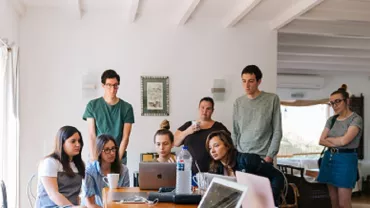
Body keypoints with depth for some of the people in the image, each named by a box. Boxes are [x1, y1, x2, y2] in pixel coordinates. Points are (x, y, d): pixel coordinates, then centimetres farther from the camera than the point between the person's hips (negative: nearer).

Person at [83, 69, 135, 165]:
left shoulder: (126, 107, 1)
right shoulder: (92, 105, 1)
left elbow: (125, 137, -2)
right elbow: (92, 135, -3)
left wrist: (118, 159, -11)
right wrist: (94, 158, -11)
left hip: (119, 157, 0)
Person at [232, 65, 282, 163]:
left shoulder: (272, 99, -2)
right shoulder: (238, 102, 8)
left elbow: (277, 132, -3)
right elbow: (235, 132, 11)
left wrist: (270, 156, -9)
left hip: (263, 158, -3)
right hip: (240, 157, 3)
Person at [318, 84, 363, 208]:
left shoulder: (356, 119, -7)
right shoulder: (331, 120, 11)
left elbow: (344, 140, -18)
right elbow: (321, 141, 4)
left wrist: (328, 139, -1)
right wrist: (337, 143, -11)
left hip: (345, 160, -6)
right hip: (329, 158, 6)